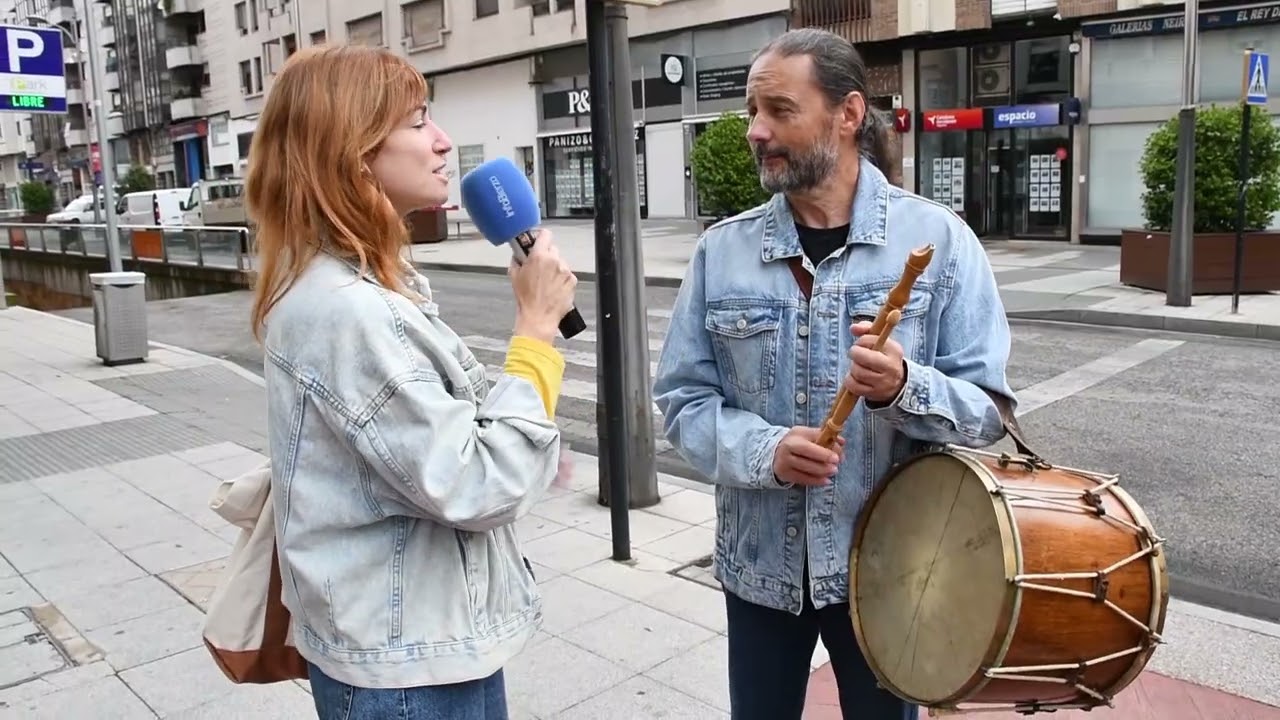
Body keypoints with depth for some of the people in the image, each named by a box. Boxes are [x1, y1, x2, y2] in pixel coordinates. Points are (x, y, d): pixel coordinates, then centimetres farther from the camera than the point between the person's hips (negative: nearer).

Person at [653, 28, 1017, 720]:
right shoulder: (721, 249, -4)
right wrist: (763, 449, -21)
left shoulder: (938, 239, -9)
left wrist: (906, 388, -29)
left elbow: (989, 408, -8)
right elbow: (681, 398, -3)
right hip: (759, 564, 2)